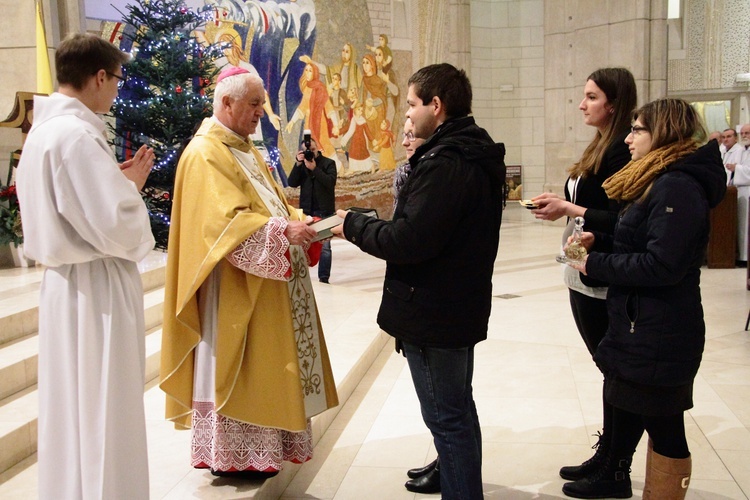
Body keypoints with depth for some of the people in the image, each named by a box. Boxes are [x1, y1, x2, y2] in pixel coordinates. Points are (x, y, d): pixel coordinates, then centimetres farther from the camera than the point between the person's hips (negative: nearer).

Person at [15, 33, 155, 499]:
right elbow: (113, 225, -23)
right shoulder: (77, 134, -20)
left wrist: (116, 179, 10)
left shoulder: (46, 128, 10)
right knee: (100, 407, 2)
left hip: (68, 280, 10)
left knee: (77, 404, 19)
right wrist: (132, 183, -6)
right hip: (95, 287, -10)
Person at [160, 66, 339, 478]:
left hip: (266, 285, 10)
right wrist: (282, 231, -31)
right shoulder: (205, 154, -13)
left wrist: (298, 222, 0)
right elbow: (225, 220, -24)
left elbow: (268, 203, 19)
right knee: (235, 367, -1)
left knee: (262, 365, 13)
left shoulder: (245, 150, 18)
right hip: (235, 289, -9)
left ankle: (256, 447, 23)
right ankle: (231, 456, 11)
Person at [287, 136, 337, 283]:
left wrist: (315, 169, -23)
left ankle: (324, 278, 3)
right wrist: (298, 164, -13)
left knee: (324, 246, -1)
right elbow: (292, 183, -3)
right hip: (306, 211, 3)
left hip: (324, 212, -3)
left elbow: (330, 182, -17)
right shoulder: (302, 165, 7)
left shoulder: (328, 163, -3)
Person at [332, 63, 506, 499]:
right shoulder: (477, 155, 9)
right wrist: (368, 224, 6)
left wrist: (353, 225, -13)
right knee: (459, 410, 24)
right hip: (461, 307, 11)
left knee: (447, 418, 1)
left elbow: (410, 240, -28)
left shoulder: (445, 163, -24)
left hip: (432, 315, -11)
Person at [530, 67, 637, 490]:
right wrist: (562, 202, 4)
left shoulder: (622, 151, -16)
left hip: (602, 281, -10)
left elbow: (622, 221, -22)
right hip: (585, 275, 10)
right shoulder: (602, 146, 13)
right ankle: (607, 457, 27)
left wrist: (570, 210, -19)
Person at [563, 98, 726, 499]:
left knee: (663, 424, 2)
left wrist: (597, 264, -18)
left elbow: (661, 265, -28)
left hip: (660, 335, -11)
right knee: (624, 403, 25)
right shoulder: (658, 181, 13)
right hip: (637, 325, 11)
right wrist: (599, 241, 2)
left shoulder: (677, 187, -21)